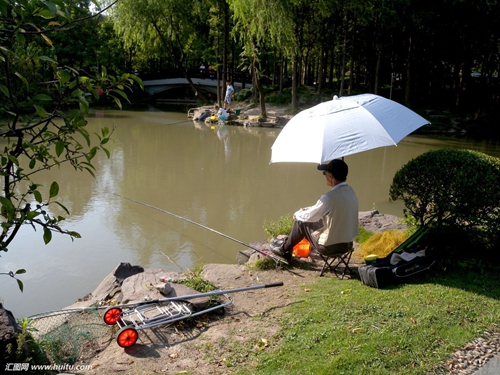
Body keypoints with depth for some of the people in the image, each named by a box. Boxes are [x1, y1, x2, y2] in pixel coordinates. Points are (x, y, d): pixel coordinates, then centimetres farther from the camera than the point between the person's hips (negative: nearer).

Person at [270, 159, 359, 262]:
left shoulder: (329, 197, -27)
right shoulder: (351, 192, 0)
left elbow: (309, 216, -11)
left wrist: (297, 214, 9)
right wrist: (305, 210, 17)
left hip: (330, 246, -7)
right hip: (348, 243, 8)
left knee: (301, 222, 10)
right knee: (317, 219, 24)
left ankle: (285, 249, 32)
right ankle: (288, 241, 41)